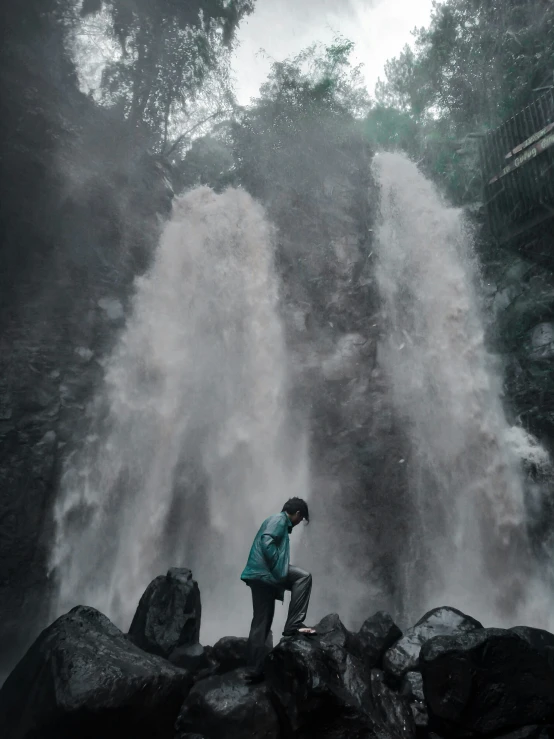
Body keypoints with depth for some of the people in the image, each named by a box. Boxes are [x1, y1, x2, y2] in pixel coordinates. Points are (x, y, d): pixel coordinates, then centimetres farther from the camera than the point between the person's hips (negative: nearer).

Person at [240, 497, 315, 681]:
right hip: (264, 573, -11)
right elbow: (266, 542, -22)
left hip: (263, 576, 11)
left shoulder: (279, 522, 25)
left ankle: (255, 670, 18)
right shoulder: (279, 519, -5)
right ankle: (293, 625, -6)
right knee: (304, 577, -8)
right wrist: (278, 570, -17)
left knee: (262, 622, 13)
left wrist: (278, 572, 19)